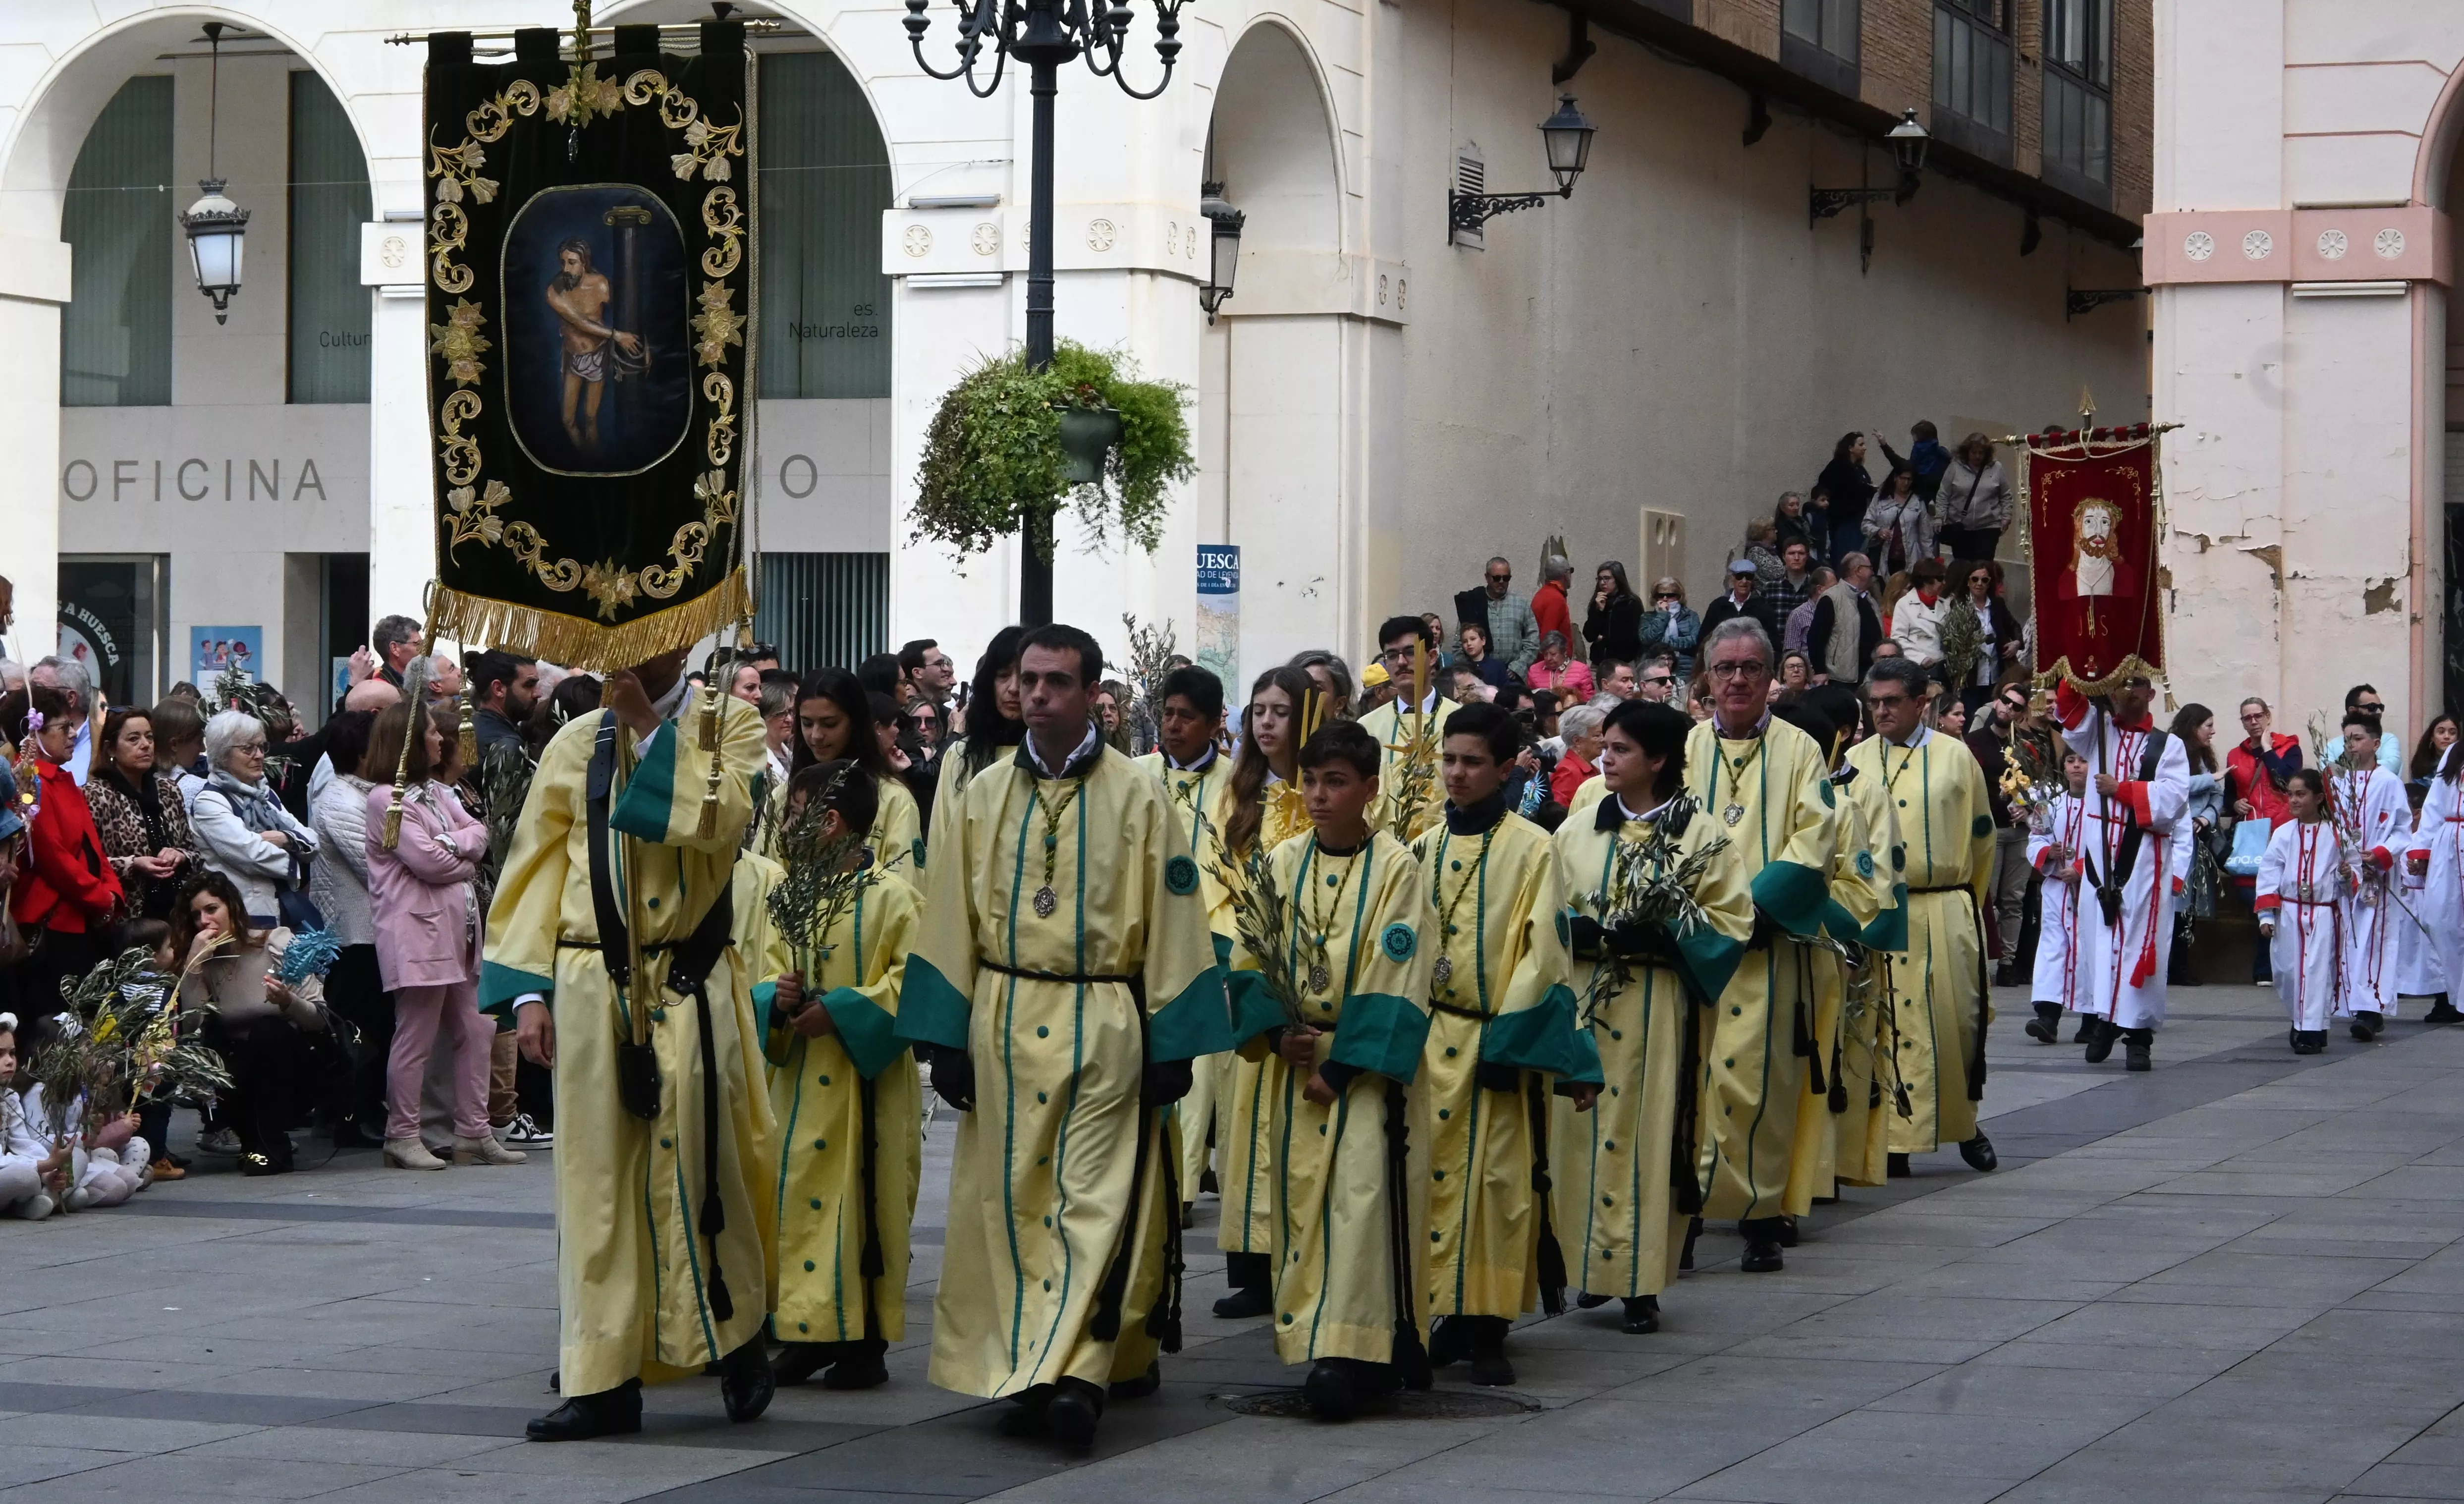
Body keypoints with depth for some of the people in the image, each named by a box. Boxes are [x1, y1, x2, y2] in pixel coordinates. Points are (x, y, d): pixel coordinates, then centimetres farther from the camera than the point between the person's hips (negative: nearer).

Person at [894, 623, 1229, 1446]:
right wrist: (947, 1041, 2)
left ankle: (1076, 1373, -13)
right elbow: (952, 925, 7)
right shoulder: (982, 796, 6)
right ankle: (1027, 1367, 18)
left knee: (1094, 1200, -8)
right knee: (1010, 1202, 7)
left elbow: (1170, 927, -1)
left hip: (1103, 1029, -3)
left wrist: (1172, 1046, -3)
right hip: (1003, 1028, 3)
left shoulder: (1137, 799, -2)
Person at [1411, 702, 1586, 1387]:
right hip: (1429, 1039, 4)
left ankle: (1490, 1328, 0)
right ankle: (1450, 1313, 13)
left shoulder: (1531, 848, -3)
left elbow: (1541, 951, -7)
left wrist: (1509, 1040, -13)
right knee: (1437, 1174, 4)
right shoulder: (1425, 849, 11)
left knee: (1498, 1180, -4)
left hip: (1498, 1040, -4)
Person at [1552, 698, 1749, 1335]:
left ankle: (1640, 1281, 1)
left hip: (1657, 1007, -3)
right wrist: (1584, 930, -11)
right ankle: (1588, 1265, 13)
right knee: (1582, 1130, 2)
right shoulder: (1576, 833, 10)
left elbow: (1732, 918, -2)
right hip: (1581, 1001, 3)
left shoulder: (1700, 835, 1)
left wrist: (1665, 932, -16)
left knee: (1647, 1134, -3)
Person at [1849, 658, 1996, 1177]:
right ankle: (1894, 1139, 2)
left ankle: (1964, 1123, 21)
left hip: (1945, 914, -1)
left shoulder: (1956, 757, 4)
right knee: (1889, 1025, -1)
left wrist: (1968, 904, 14)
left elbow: (1982, 837, 11)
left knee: (1955, 1022, 2)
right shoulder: (1856, 761, 7)